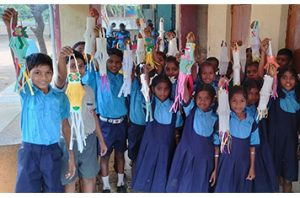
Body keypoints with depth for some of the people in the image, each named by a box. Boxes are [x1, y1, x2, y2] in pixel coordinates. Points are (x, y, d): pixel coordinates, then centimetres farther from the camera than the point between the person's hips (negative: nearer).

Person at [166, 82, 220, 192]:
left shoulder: (215, 119, -4)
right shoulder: (191, 110, -5)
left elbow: (216, 145, 0)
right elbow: (185, 95, -25)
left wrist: (215, 168, 1)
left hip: (203, 159, 0)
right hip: (185, 155, 0)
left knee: (197, 188, 11)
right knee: (179, 186, 9)